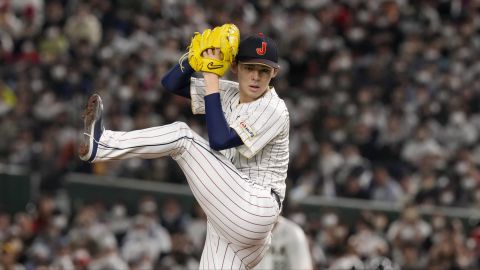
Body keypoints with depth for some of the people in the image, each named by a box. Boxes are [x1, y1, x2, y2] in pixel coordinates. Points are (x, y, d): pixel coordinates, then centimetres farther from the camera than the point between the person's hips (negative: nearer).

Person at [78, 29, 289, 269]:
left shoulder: (275, 110, -10)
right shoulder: (229, 94, 13)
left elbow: (219, 141, -20)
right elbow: (172, 83, 11)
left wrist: (211, 82, -16)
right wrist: (200, 55, -6)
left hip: (254, 210, -8)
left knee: (182, 135, -13)